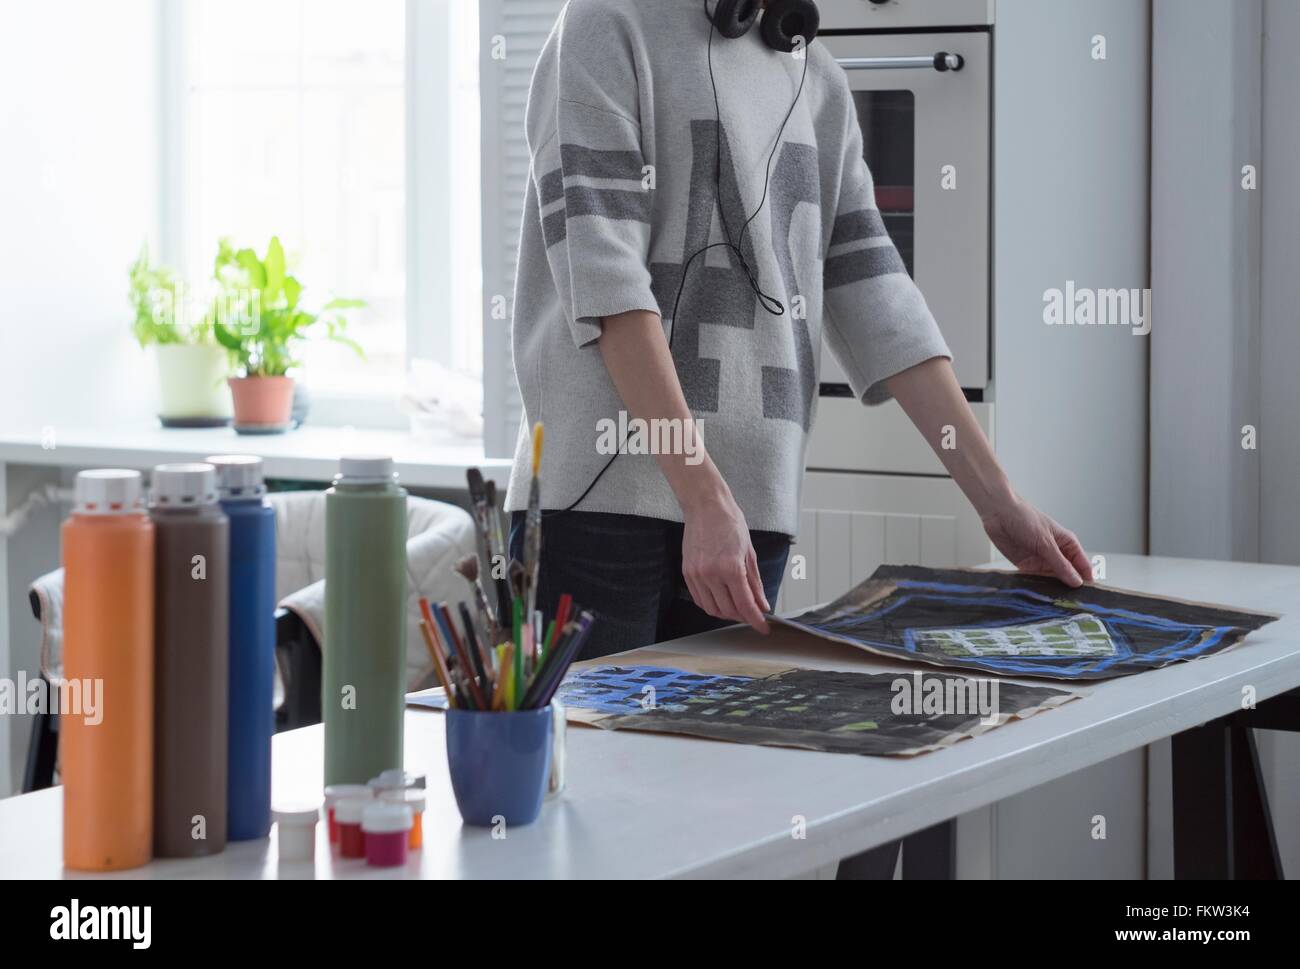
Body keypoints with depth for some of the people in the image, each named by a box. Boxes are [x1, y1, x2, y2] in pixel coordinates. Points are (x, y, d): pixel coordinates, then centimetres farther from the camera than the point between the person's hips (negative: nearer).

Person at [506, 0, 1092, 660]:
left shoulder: (819, 80, 17)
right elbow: (602, 276, -11)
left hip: (758, 504, 5)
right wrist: (705, 498, -19)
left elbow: (875, 299, 12)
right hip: (603, 493, -5)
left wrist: (999, 502, 5)